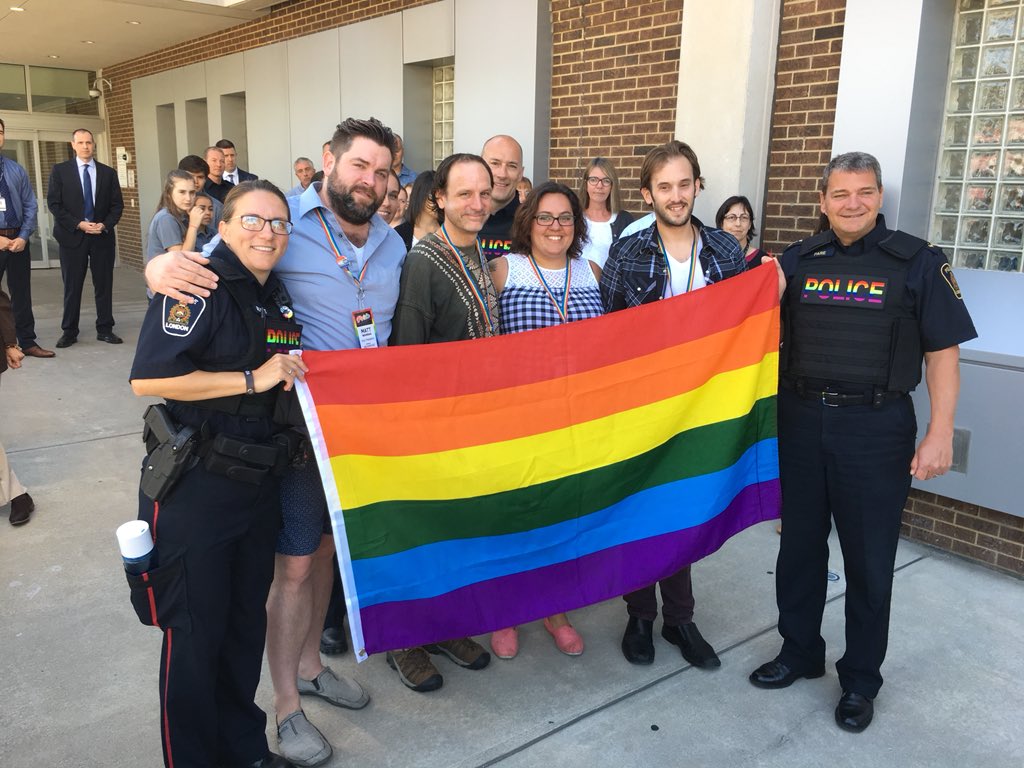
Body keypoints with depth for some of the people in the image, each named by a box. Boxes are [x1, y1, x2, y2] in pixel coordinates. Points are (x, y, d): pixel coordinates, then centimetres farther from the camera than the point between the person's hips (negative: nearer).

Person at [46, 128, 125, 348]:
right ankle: (69, 332, 10)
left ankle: (105, 329, 12)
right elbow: (53, 203, -2)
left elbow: (117, 204, 6)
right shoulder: (60, 170, 3)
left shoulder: (108, 172, 9)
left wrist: (105, 225, -10)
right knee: (72, 286, 3)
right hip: (72, 236, -2)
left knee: (104, 285, 4)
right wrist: (78, 224, -13)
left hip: (103, 236, 2)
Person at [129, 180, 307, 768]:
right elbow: (149, 378, -23)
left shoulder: (276, 296, 11)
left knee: (247, 624, 17)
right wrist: (253, 379, -21)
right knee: (195, 631, 5)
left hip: (258, 482, 8)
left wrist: (292, 372, 8)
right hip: (195, 488, -7)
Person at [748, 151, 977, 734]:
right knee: (800, 544, 14)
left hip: (876, 426, -3)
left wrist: (940, 433, -11)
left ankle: (861, 679, 25)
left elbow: (942, 353, -4)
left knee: (870, 558, 7)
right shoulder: (798, 260, 5)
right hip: (800, 421, 3)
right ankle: (800, 651, 34)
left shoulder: (918, 262, -3)